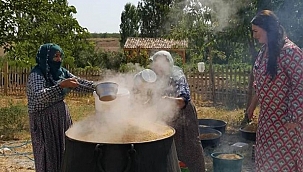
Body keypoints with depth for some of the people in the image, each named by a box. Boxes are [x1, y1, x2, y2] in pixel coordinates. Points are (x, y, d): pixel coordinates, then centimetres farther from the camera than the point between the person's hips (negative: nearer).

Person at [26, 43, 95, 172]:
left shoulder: (61, 72, 4)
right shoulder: (36, 74, -16)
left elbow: (79, 83, 6)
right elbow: (38, 96, -32)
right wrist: (61, 85, -42)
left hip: (62, 116, 7)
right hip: (45, 120, -7)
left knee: (65, 151, 14)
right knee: (49, 155, 1)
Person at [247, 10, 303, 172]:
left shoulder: (290, 51, -20)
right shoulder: (264, 50, 6)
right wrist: (253, 104, 19)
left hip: (284, 117, -8)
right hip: (267, 116, 8)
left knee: (283, 159, 5)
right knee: (266, 158, 17)